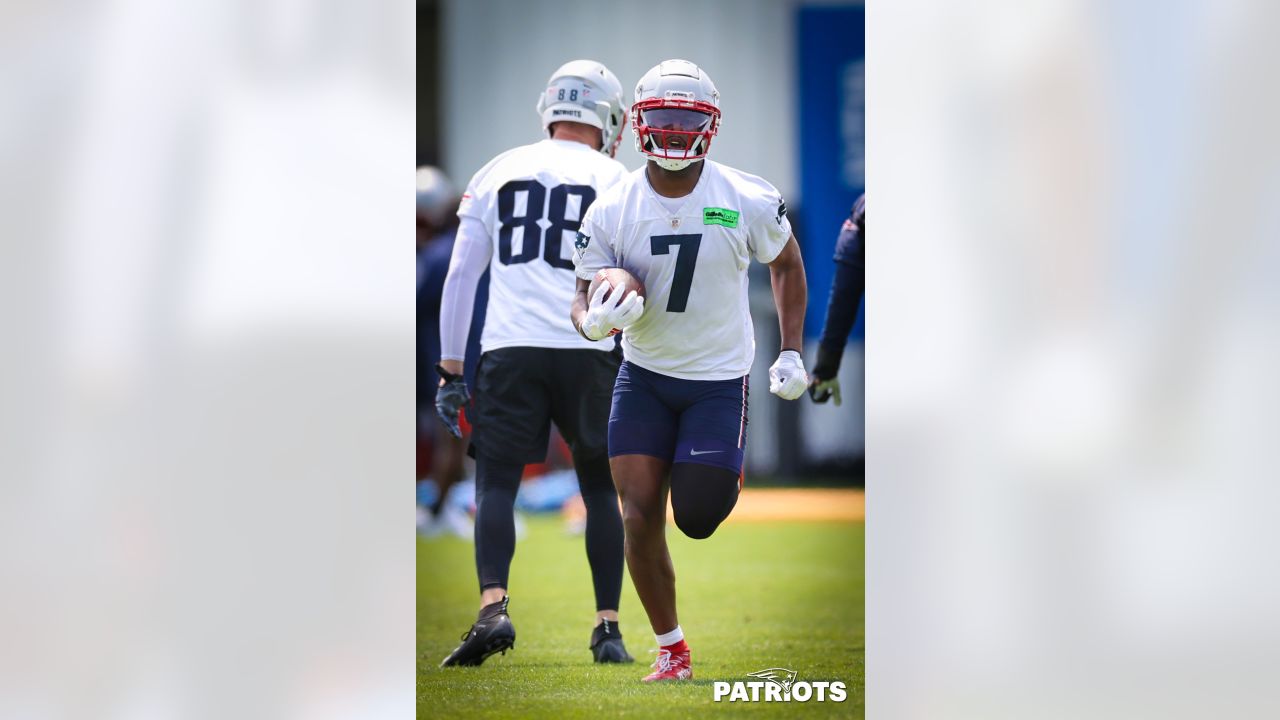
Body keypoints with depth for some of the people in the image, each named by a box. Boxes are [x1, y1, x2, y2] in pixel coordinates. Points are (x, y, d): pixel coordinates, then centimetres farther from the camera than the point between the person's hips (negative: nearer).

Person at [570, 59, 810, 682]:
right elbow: (584, 300, -5)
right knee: (640, 519, -7)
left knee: (698, 517, -7)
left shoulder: (749, 202, -12)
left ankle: (731, 471, 32)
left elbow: (787, 264, 7)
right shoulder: (611, 211, -10)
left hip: (719, 379, -1)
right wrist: (595, 321, -30)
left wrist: (792, 353, 4)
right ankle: (671, 649, 10)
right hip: (643, 378, 2)